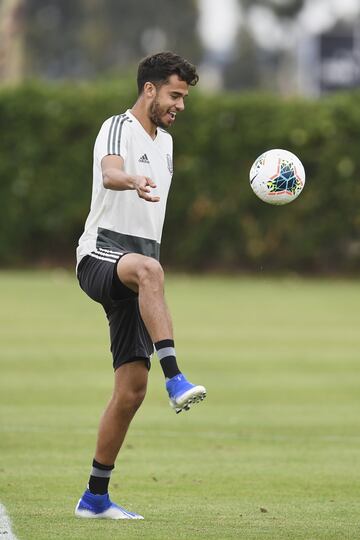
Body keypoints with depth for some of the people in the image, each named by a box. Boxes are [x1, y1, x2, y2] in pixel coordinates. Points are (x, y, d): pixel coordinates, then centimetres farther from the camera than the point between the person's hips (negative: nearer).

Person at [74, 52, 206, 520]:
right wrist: (134, 181, -50)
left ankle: (95, 497, 7)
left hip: (137, 261, 8)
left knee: (132, 388, 0)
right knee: (148, 269, -43)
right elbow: (111, 173, -28)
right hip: (101, 253, -8)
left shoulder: (164, 142, 22)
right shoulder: (118, 128, -5)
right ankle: (175, 379, -54)